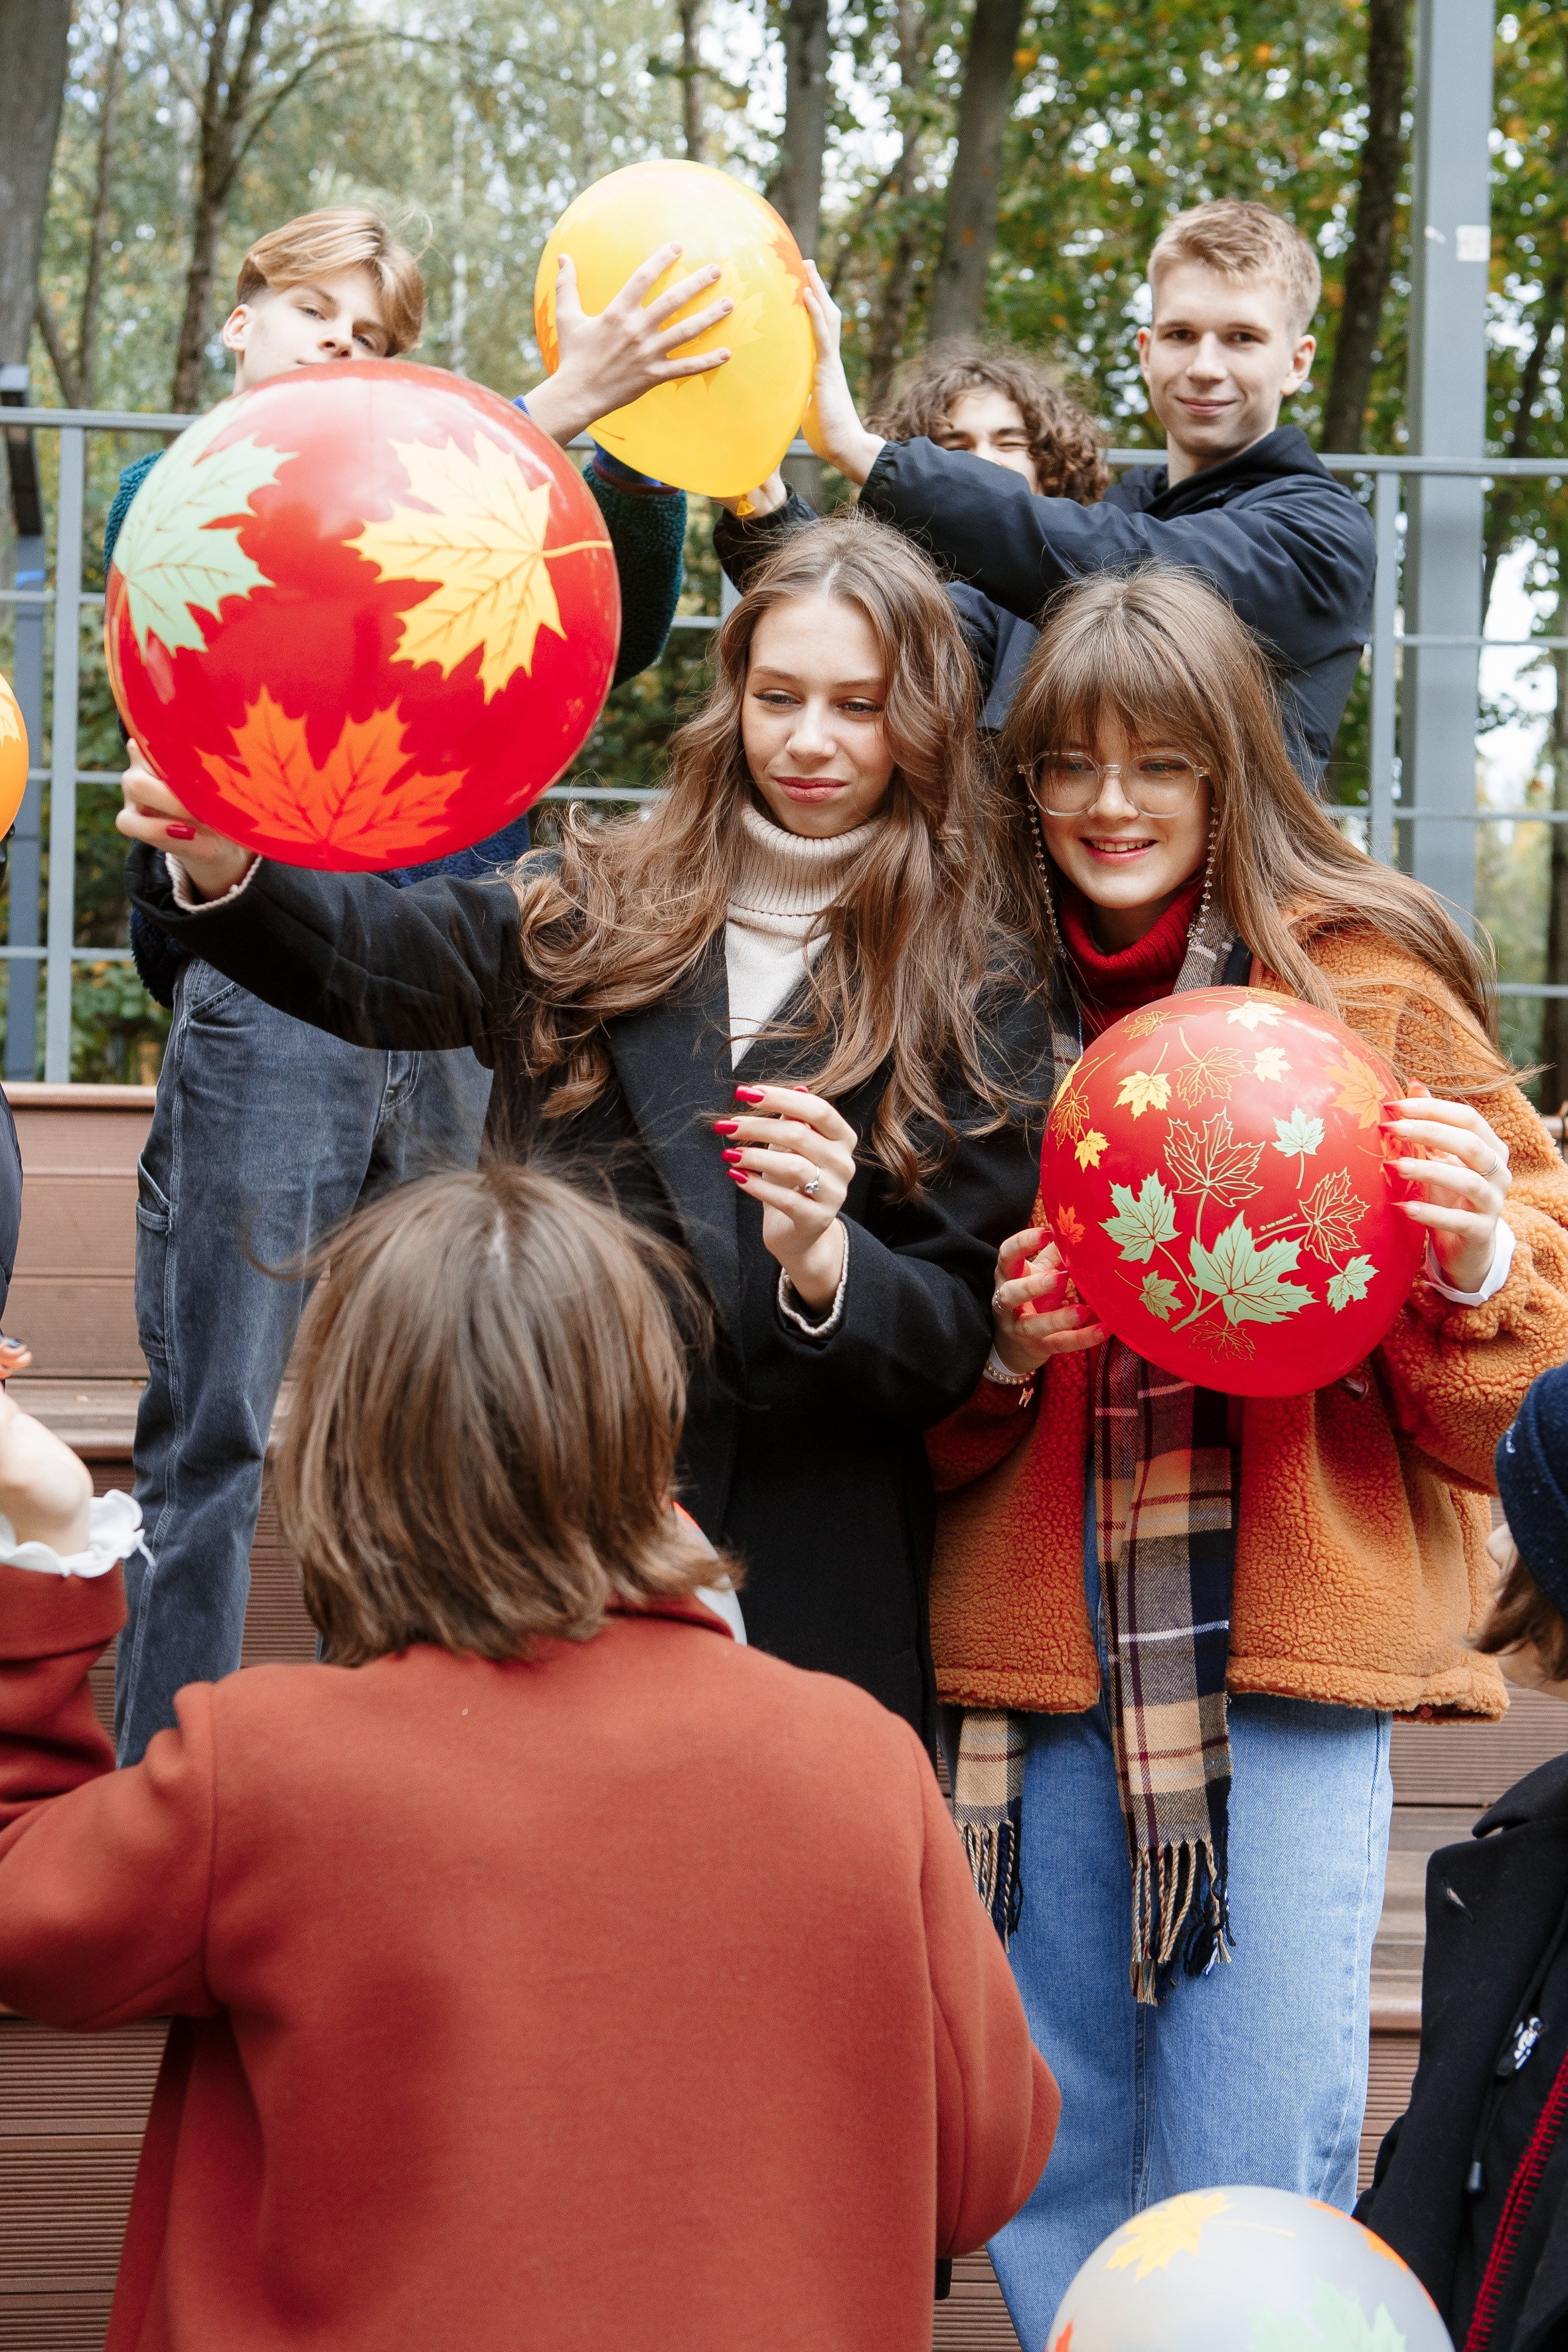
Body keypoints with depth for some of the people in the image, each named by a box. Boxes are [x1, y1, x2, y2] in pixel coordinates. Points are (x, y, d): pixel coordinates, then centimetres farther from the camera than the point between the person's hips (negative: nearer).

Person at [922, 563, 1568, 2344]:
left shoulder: (1368, 980, 1)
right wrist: (1001, 1341, -8)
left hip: (1286, 1620, -3)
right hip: (1030, 1640, 3)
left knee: (1249, 2183, -2)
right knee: (1042, 2172, 11)